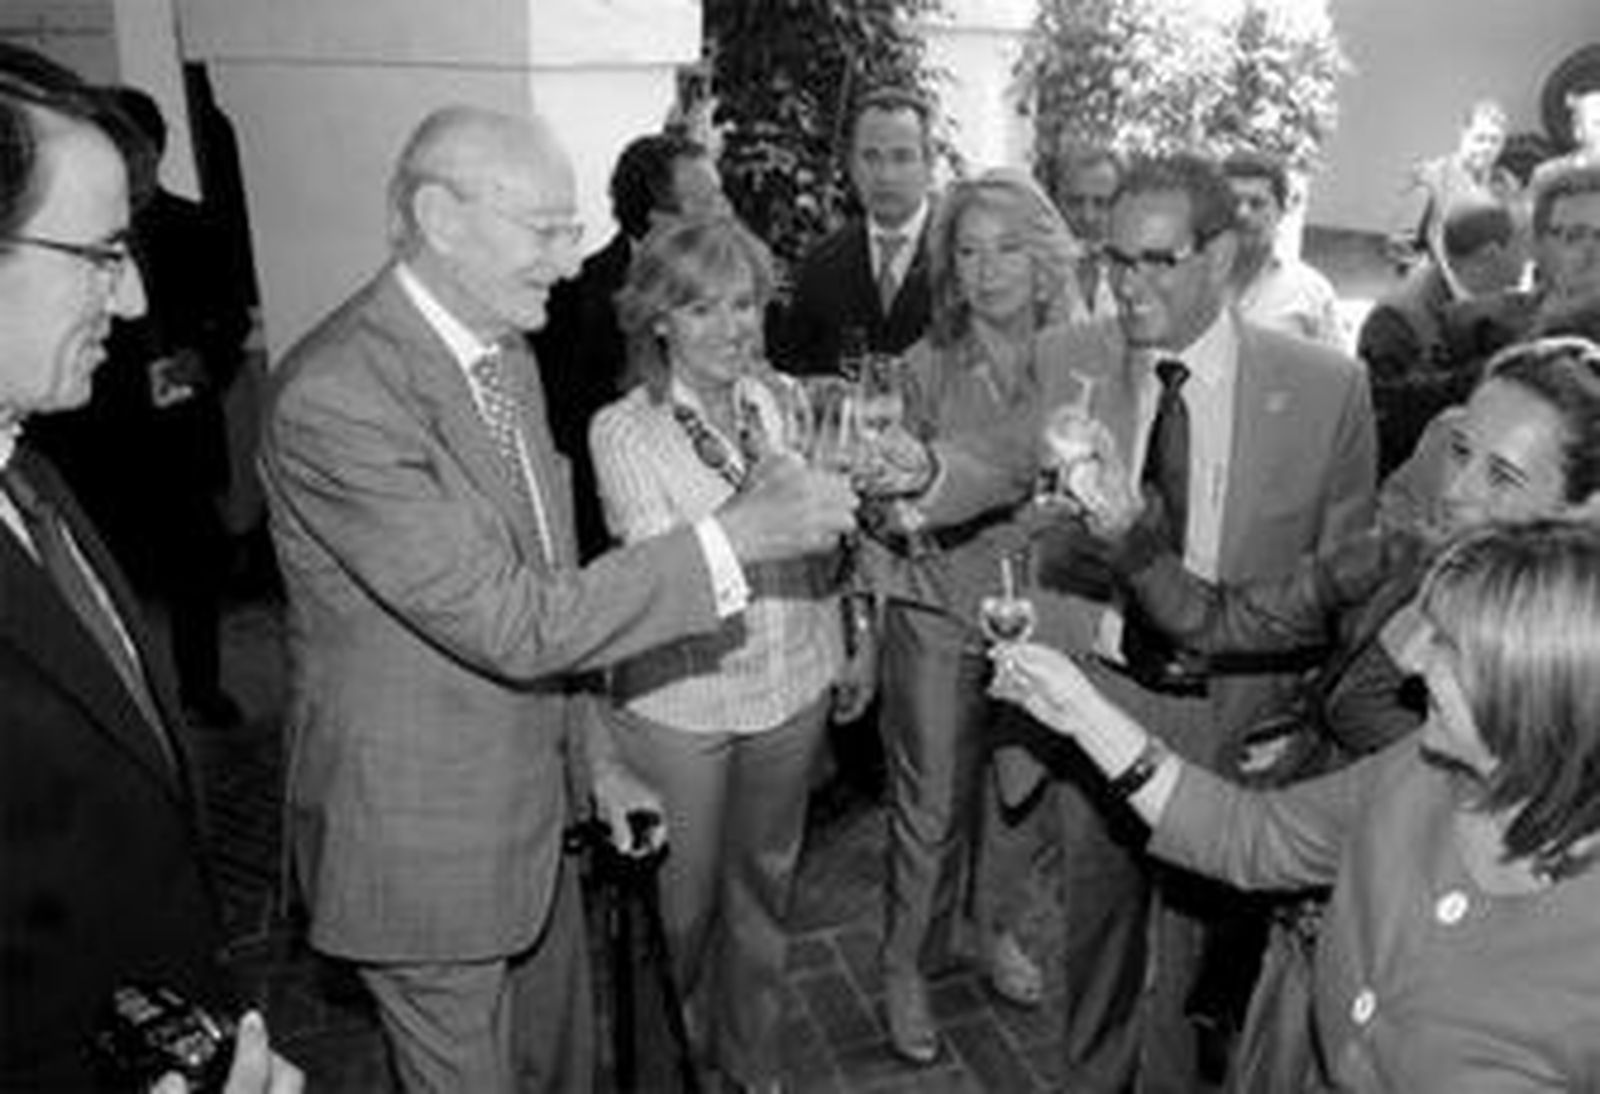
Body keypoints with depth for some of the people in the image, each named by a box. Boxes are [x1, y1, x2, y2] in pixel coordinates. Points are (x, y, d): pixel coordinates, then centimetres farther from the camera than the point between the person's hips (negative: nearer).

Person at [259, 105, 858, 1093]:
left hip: (531, 807, 8)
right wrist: (737, 538, -28)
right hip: (423, 845, -7)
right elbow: (509, 622, -29)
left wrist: (596, 757, 11)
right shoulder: (335, 396, -26)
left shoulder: (507, 356, 3)